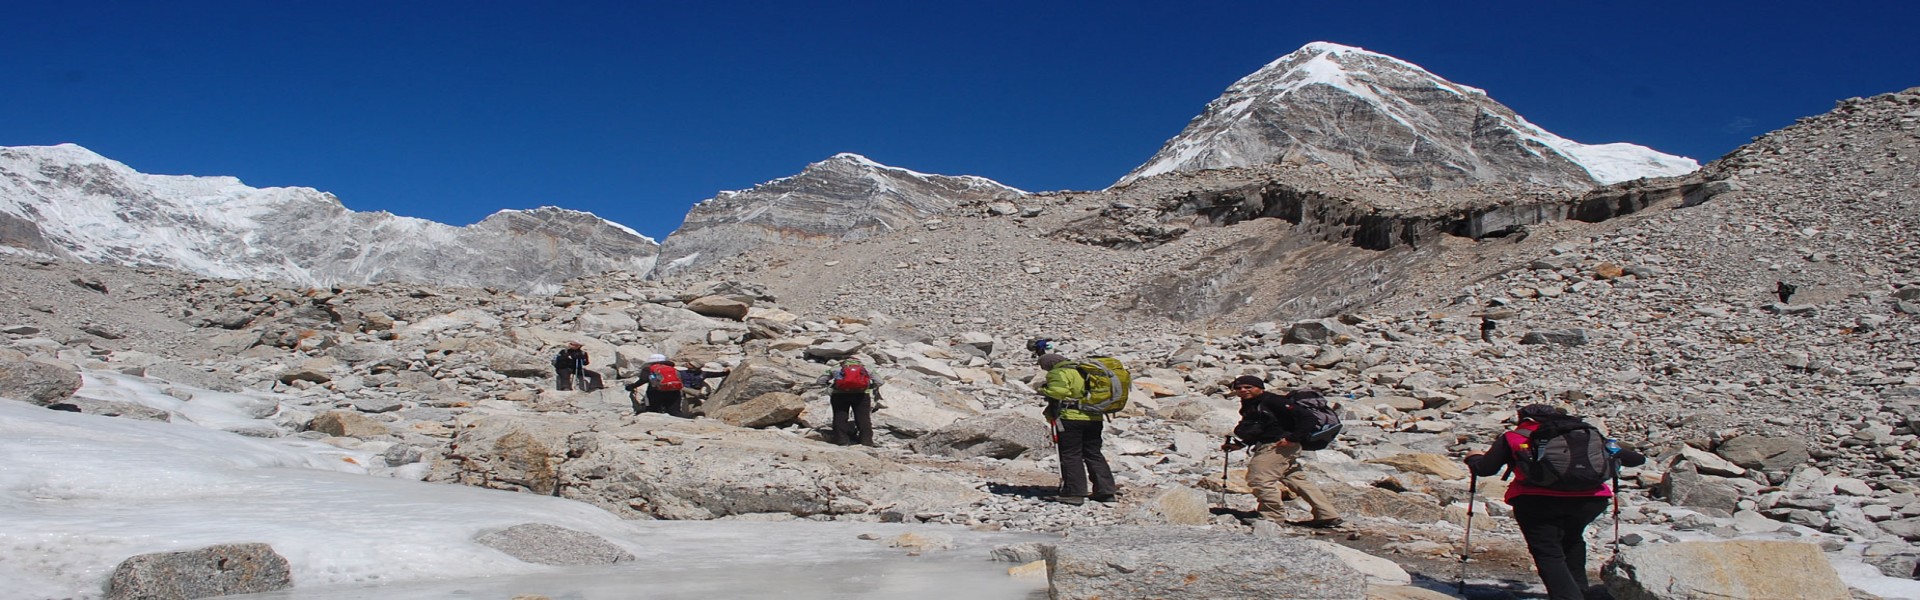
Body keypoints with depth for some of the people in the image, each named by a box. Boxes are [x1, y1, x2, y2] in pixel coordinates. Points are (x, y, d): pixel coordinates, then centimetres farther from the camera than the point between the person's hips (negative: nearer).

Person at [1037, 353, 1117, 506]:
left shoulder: (1058, 373, -6)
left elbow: (1058, 392, -23)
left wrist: (1043, 390, -4)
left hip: (1071, 418, -8)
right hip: (1095, 418, 8)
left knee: (1070, 456, -1)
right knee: (1094, 454, 13)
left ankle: (1075, 493, -2)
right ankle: (1106, 490, 11)